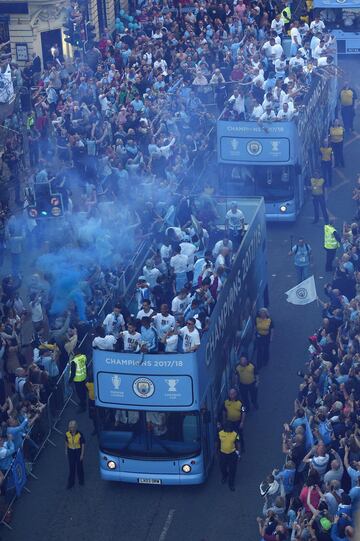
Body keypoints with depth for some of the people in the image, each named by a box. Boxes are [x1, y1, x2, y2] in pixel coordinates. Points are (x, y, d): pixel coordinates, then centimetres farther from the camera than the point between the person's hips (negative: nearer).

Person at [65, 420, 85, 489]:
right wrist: (66, 451, 10)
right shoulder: (67, 434, -15)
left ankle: (81, 480, 40)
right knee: (71, 467, 9)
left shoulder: (80, 434, -24)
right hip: (71, 451, 2)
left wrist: (82, 455, -13)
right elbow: (66, 442, 3)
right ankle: (71, 483, 22)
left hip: (78, 451, -2)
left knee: (79, 466, 14)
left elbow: (83, 444, -15)